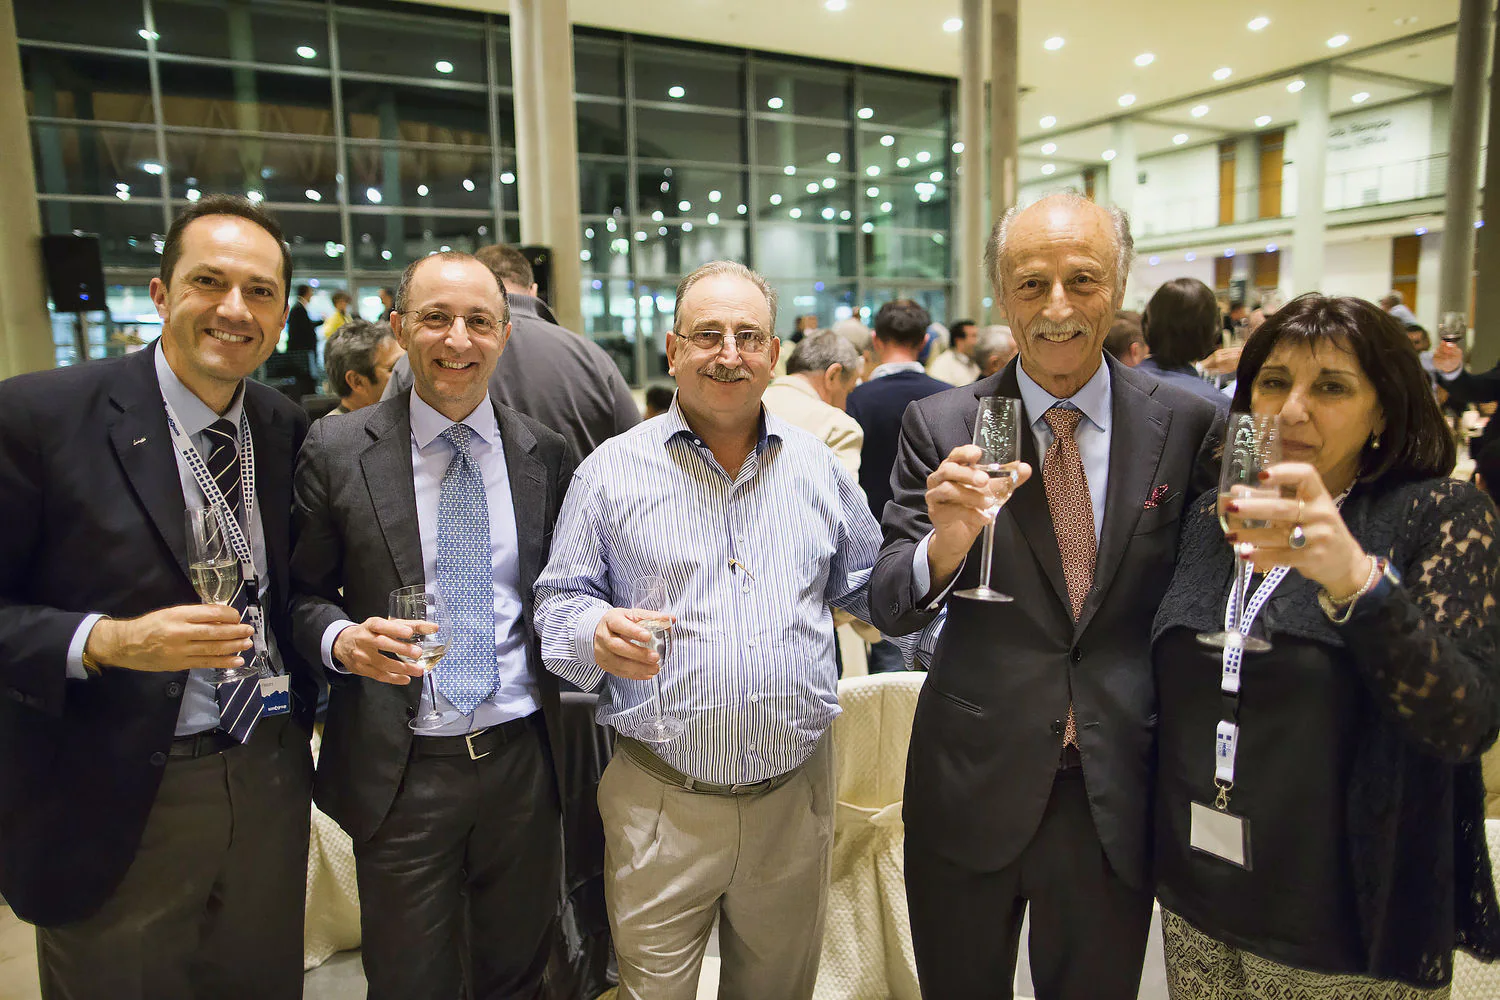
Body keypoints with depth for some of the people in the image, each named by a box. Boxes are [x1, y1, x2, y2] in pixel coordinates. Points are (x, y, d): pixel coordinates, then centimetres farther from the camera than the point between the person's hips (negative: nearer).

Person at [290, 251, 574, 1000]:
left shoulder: (547, 454, 1)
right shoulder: (336, 451, -5)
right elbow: (303, 593, 1)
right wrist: (340, 639, -18)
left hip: (523, 759, 2)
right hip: (400, 770, -2)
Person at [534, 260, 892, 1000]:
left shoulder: (817, 467, 5)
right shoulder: (613, 470, -3)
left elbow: (870, 587, 12)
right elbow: (558, 604, -1)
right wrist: (598, 635, -22)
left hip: (795, 798, 3)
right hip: (660, 804, -2)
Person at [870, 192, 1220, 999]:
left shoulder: (1185, 425, -4)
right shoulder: (938, 426, -7)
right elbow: (889, 608, -10)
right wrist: (945, 544, -31)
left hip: (1117, 792, 1)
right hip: (971, 782, 0)